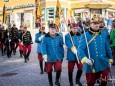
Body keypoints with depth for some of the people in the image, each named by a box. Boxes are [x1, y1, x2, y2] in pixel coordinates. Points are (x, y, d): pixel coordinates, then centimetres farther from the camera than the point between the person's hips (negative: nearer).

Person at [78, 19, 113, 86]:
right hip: (91, 66, -3)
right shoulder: (85, 36, -11)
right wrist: (84, 59, -35)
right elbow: (80, 49, -20)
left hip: (103, 64, 3)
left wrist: (110, 59, 19)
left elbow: (108, 48, 14)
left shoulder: (104, 35, 4)